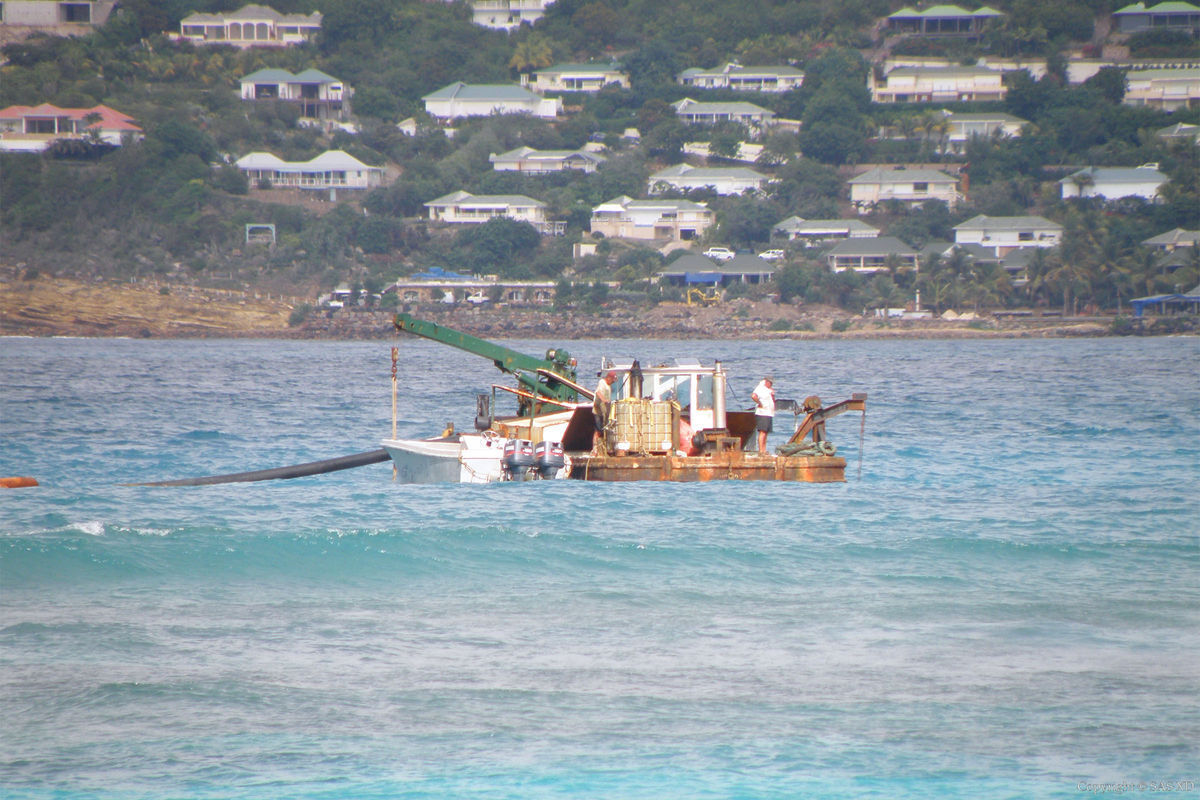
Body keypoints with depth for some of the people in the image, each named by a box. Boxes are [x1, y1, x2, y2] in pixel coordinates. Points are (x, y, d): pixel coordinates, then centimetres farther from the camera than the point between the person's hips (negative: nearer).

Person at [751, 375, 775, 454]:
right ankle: (761, 450, -16)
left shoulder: (769, 390, 20)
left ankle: (764, 450, 10)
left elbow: (773, 402, 23)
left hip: (769, 414, 9)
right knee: (762, 432, -13)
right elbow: (753, 395, -26)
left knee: (765, 433, 8)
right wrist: (760, 403, -17)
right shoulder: (760, 388, -7)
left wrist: (773, 395, 5)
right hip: (762, 414, -9)